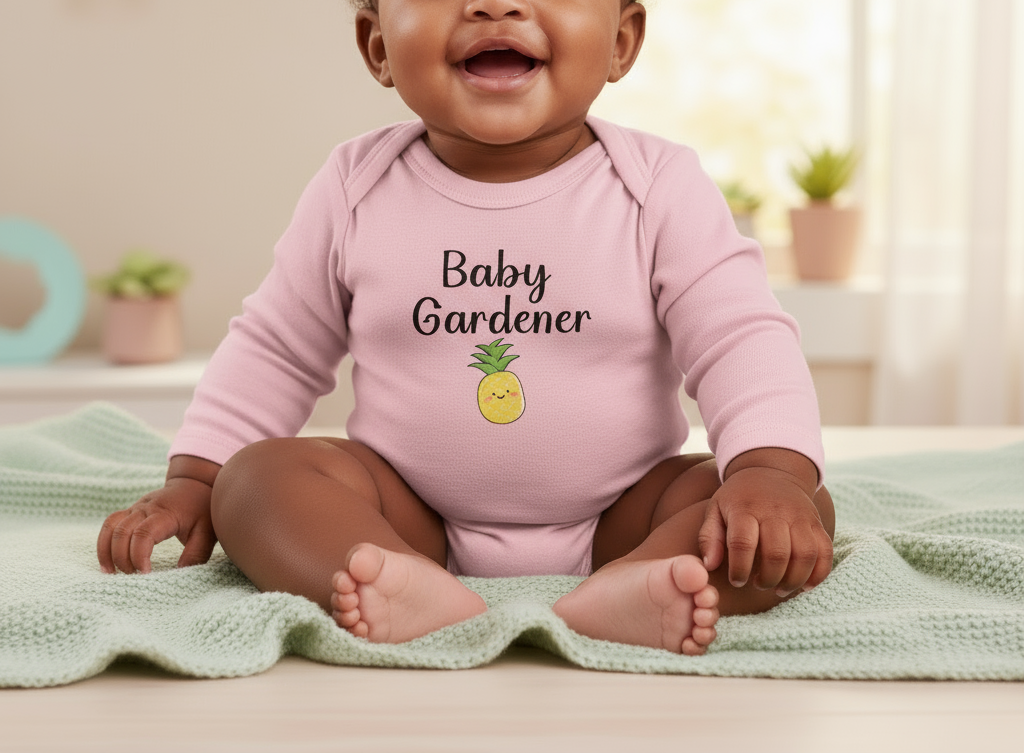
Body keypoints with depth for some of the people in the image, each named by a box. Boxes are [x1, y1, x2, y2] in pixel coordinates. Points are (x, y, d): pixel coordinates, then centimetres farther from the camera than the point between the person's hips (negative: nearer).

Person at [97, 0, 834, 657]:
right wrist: (192, 480, 1)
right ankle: (422, 599, -46)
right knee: (255, 475, -22)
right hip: (412, 517, 1)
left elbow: (745, 339, -12)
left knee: (805, 507, -23)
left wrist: (772, 471, -30)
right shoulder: (356, 188, -2)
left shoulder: (661, 187, -7)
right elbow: (275, 350, 8)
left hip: (618, 521, -1)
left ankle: (616, 597, -49)